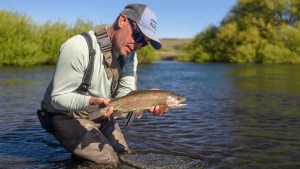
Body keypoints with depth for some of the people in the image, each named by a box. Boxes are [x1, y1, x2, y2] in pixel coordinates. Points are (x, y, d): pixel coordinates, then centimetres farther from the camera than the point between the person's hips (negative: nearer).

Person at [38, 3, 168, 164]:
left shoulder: (129, 54, -6)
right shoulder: (78, 47, -29)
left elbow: (125, 94, -13)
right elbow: (58, 97, -26)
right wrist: (91, 101, -44)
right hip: (66, 114, -7)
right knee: (109, 162, -13)